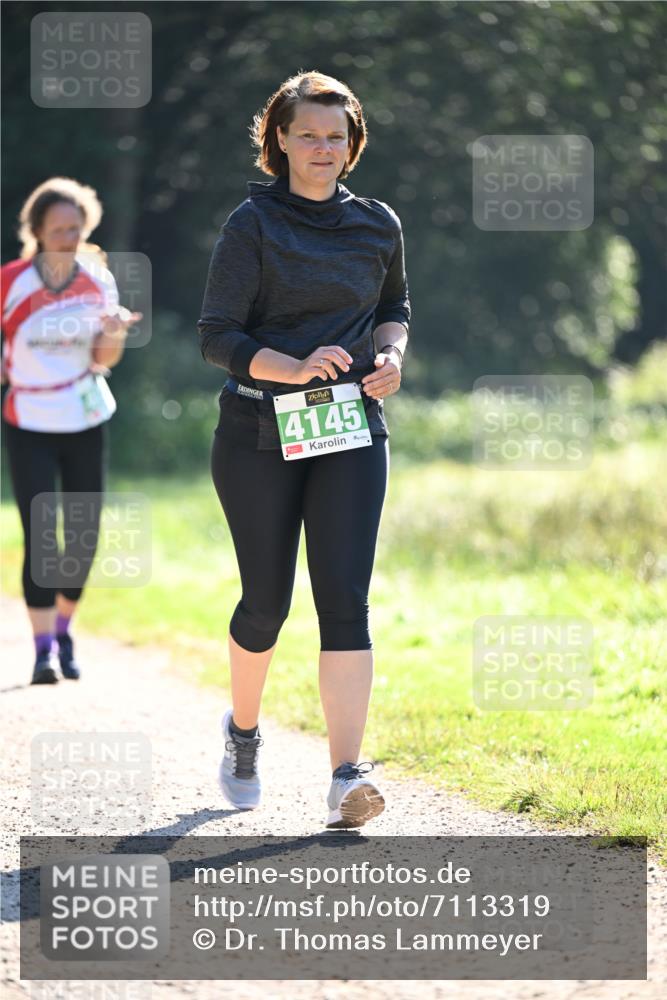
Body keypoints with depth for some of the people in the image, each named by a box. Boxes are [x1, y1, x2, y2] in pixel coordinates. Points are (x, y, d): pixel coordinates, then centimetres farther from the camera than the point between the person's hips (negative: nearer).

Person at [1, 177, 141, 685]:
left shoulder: (98, 279, -4)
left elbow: (105, 360, -2)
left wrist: (114, 331, -20)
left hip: (87, 421, 3)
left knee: (85, 533, 4)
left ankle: (64, 629, 24)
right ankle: (43, 649, -10)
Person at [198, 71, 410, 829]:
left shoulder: (377, 226, 7)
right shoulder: (252, 226, -5)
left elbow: (394, 306, 25)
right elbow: (216, 337, -10)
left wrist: (391, 355, 2)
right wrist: (294, 368, -25)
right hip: (258, 433, -2)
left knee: (344, 597, -11)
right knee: (267, 601, 5)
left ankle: (346, 778, -17)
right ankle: (242, 730, 35)